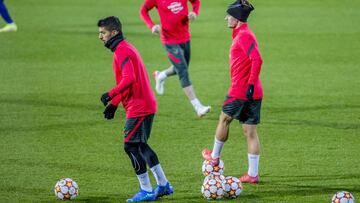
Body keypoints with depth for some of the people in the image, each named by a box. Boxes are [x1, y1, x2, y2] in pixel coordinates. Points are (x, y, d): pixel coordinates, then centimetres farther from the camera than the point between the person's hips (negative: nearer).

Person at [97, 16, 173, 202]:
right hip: (146, 105, 10)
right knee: (140, 146, 17)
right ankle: (163, 185, 22)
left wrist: (110, 95, -21)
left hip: (138, 108, -10)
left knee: (131, 146, -5)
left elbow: (129, 79, -27)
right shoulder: (126, 48, 17)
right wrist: (114, 103, 19)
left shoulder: (121, 51, -15)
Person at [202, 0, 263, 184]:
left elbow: (257, 60, -26)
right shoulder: (243, 34, 16)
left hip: (240, 91, -8)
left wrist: (251, 84, -27)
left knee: (224, 119, 14)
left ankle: (215, 156, 32)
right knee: (250, 132, 7)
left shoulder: (243, 36, -14)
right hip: (254, 93, 8)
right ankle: (252, 174, 7)